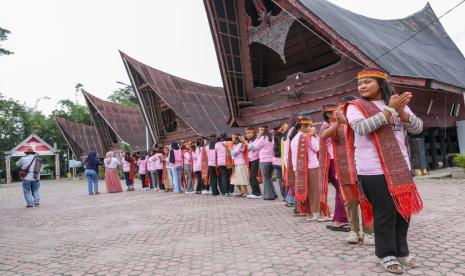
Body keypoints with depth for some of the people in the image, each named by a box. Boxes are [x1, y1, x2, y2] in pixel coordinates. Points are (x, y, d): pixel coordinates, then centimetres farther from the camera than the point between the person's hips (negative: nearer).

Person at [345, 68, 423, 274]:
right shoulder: (355, 106, -2)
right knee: (385, 212, -1)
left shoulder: (398, 102, 11)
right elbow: (361, 128, -20)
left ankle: (401, 251, 29)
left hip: (401, 167, 5)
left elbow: (418, 128, 4)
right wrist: (390, 110, -20)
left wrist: (401, 111, -14)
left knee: (403, 209, 11)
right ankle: (386, 254, 17)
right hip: (374, 169, -5)